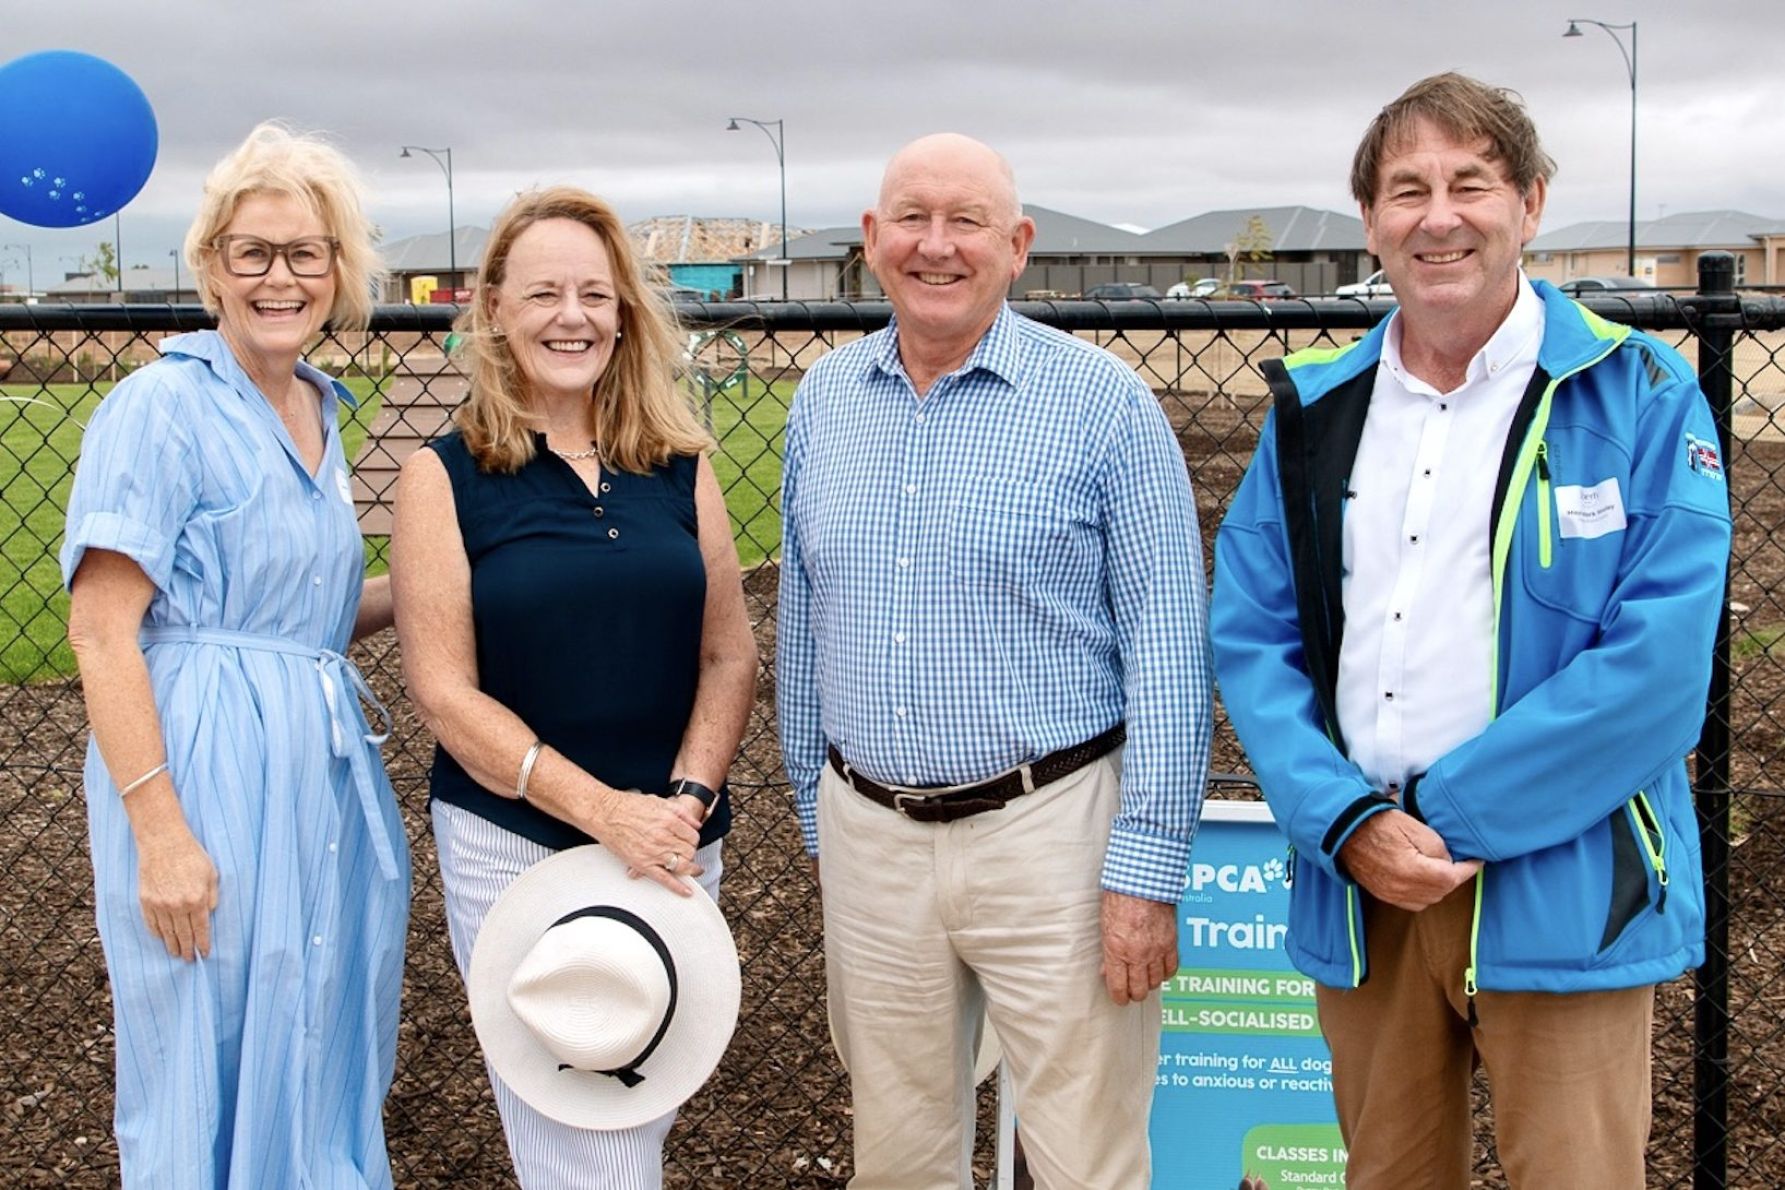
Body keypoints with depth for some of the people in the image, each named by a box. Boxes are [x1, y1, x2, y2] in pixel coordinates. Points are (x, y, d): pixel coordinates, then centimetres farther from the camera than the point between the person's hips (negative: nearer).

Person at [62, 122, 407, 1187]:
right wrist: (158, 830, -21)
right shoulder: (162, 407, -10)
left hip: (327, 772, 7)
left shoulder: (319, 411, 13)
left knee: (327, 1073, 16)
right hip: (209, 775, -7)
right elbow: (101, 630, -15)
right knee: (213, 1089, 4)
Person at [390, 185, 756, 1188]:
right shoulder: (447, 477, -5)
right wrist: (605, 811, -18)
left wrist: (687, 800, -11)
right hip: (514, 844, -3)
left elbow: (730, 654, 5)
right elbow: (445, 690, -9)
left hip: (679, 844, 3)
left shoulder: (679, 464, 4)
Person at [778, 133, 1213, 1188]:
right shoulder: (823, 401, 7)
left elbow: (1168, 649, -10)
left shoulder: (1104, 404, -8)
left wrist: (1148, 866, -13)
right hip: (867, 838, 5)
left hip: (1050, 830, -4)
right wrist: (817, 810, 16)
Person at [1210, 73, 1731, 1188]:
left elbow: (1657, 664, -13)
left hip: (1559, 891, -3)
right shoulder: (1314, 409, 7)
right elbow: (1250, 636, 5)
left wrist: (1445, 817, -15)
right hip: (1357, 889, 4)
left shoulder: (1642, 397, -5)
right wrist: (1349, 823, -11)